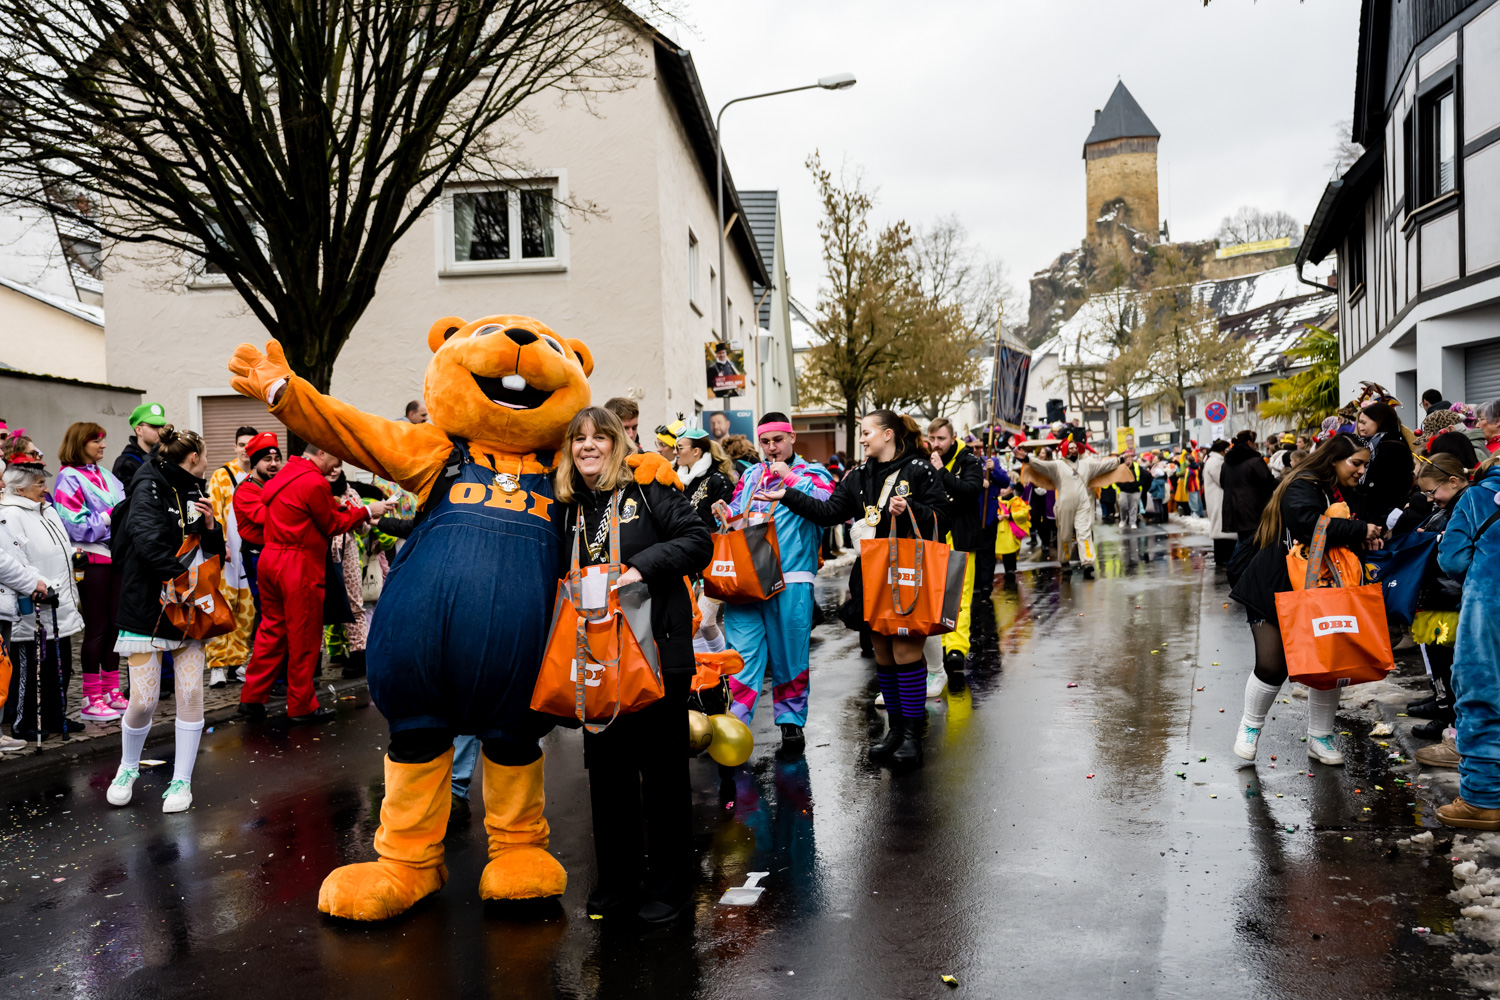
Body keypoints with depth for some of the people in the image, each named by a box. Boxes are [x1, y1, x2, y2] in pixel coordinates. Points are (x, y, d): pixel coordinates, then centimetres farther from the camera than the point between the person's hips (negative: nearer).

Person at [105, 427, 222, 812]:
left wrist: (210, 524, -4)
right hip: (148, 606, -5)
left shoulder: (195, 493, 12)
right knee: (143, 702, -3)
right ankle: (128, 768, 25)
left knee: (191, 695, 0)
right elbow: (148, 542, -24)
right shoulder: (150, 488, -8)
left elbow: (214, 550, 15)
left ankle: (181, 781, 13)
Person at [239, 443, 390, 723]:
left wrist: (344, 508, 8)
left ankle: (252, 698, 19)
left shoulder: (286, 474, 14)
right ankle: (301, 706, 11)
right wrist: (366, 511, 1)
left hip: (270, 561, 9)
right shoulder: (314, 482, -16)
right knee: (304, 637, 2)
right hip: (299, 566, -9)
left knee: (272, 629, 16)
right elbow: (332, 525, -6)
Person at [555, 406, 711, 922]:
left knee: (662, 764, 4)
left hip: (656, 649, -5)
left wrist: (641, 565, -21)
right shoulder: (566, 507, 10)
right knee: (605, 764, 11)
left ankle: (669, 881, 18)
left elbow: (698, 541, -12)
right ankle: (617, 877, 26)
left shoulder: (649, 488, -5)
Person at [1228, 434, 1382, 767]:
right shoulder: (1302, 487, -15)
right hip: (1275, 590, -8)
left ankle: (1319, 738, 18)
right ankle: (1250, 727, 14)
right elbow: (1311, 525, -33)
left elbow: (1349, 544, 20)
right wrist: (1360, 530, -24)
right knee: (1272, 665, -10)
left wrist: (1367, 539, -3)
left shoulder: (1344, 493, 14)